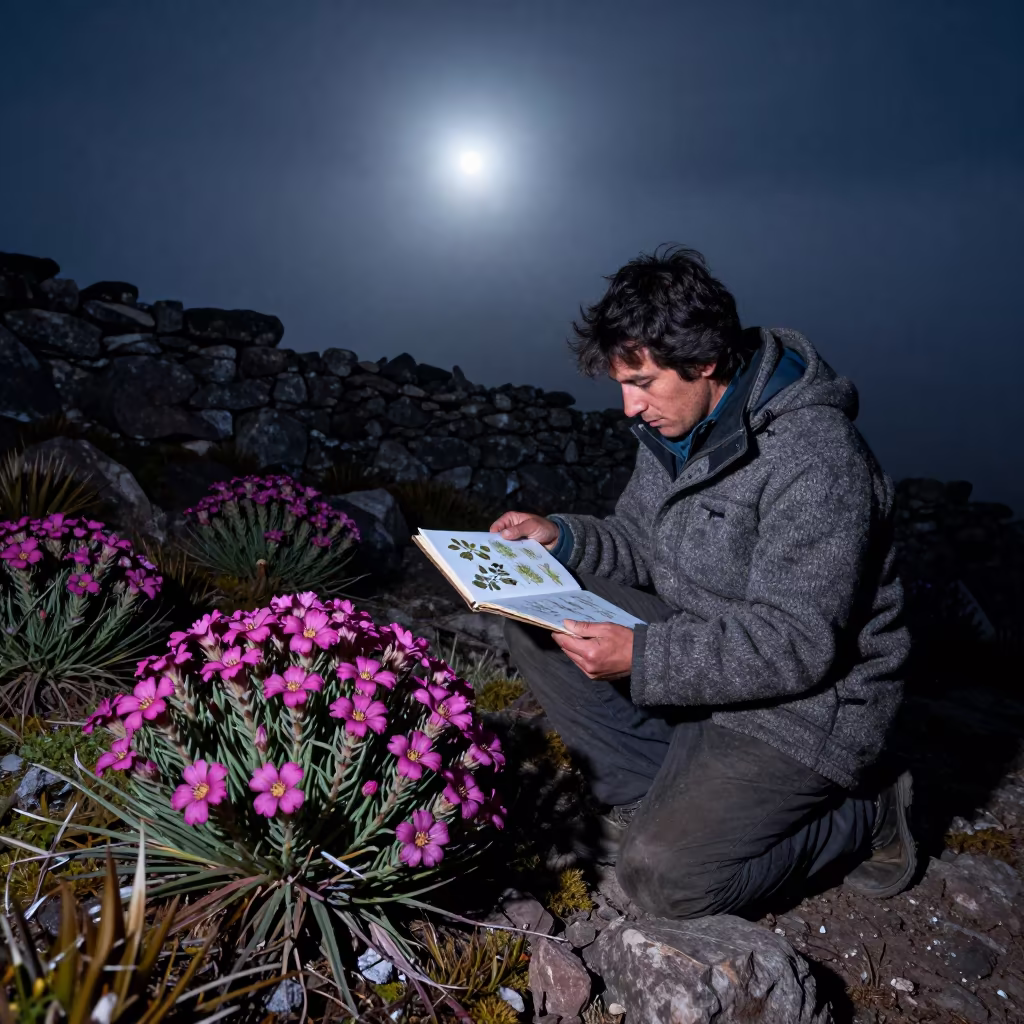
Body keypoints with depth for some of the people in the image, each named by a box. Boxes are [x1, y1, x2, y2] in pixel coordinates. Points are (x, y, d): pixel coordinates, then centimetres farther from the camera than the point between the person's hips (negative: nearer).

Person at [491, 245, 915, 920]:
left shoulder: (814, 458, -27)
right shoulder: (676, 422, 0)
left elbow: (796, 646, -27)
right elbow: (640, 546, 11)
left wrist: (642, 657, -32)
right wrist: (560, 536, -7)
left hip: (804, 702, -8)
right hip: (697, 642, 8)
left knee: (663, 876, -15)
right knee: (534, 626, -4)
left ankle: (866, 815, 7)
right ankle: (662, 792, 3)